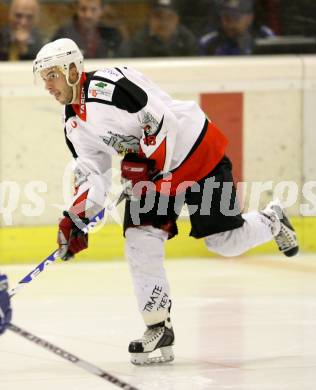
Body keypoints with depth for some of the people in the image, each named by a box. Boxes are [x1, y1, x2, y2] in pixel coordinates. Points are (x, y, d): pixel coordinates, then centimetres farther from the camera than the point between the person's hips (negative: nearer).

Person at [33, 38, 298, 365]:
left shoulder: (106, 86, -25)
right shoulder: (75, 125, 3)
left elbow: (160, 117, -28)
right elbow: (90, 175, 2)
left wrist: (146, 164, -30)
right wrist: (75, 217, -11)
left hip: (194, 151, -8)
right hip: (153, 170, 8)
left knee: (225, 241, -1)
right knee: (139, 240, -8)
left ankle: (272, 222, 31)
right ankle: (159, 326, -1)